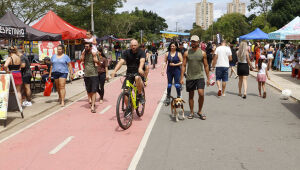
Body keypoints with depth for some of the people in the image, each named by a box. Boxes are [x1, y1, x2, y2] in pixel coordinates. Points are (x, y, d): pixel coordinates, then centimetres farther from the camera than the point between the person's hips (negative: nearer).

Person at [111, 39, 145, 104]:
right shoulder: (126, 52, -1)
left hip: (138, 73, -3)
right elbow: (121, 61, -15)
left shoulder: (141, 52, -8)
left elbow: (142, 61, -28)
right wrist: (114, 71, -32)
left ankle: (140, 95, -16)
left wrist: (140, 68, -51)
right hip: (129, 73, 3)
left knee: (137, 78, -39)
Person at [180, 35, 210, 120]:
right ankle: (191, 112, 22)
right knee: (191, 95, 9)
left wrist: (208, 78, 3)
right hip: (190, 77, 1)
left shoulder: (202, 53, 1)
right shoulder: (187, 53, 2)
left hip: (200, 77, -1)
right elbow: (184, 66, 4)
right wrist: (181, 78, -2)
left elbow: (206, 66, 5)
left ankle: (200, 111, 6)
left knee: (201, 94, -12)